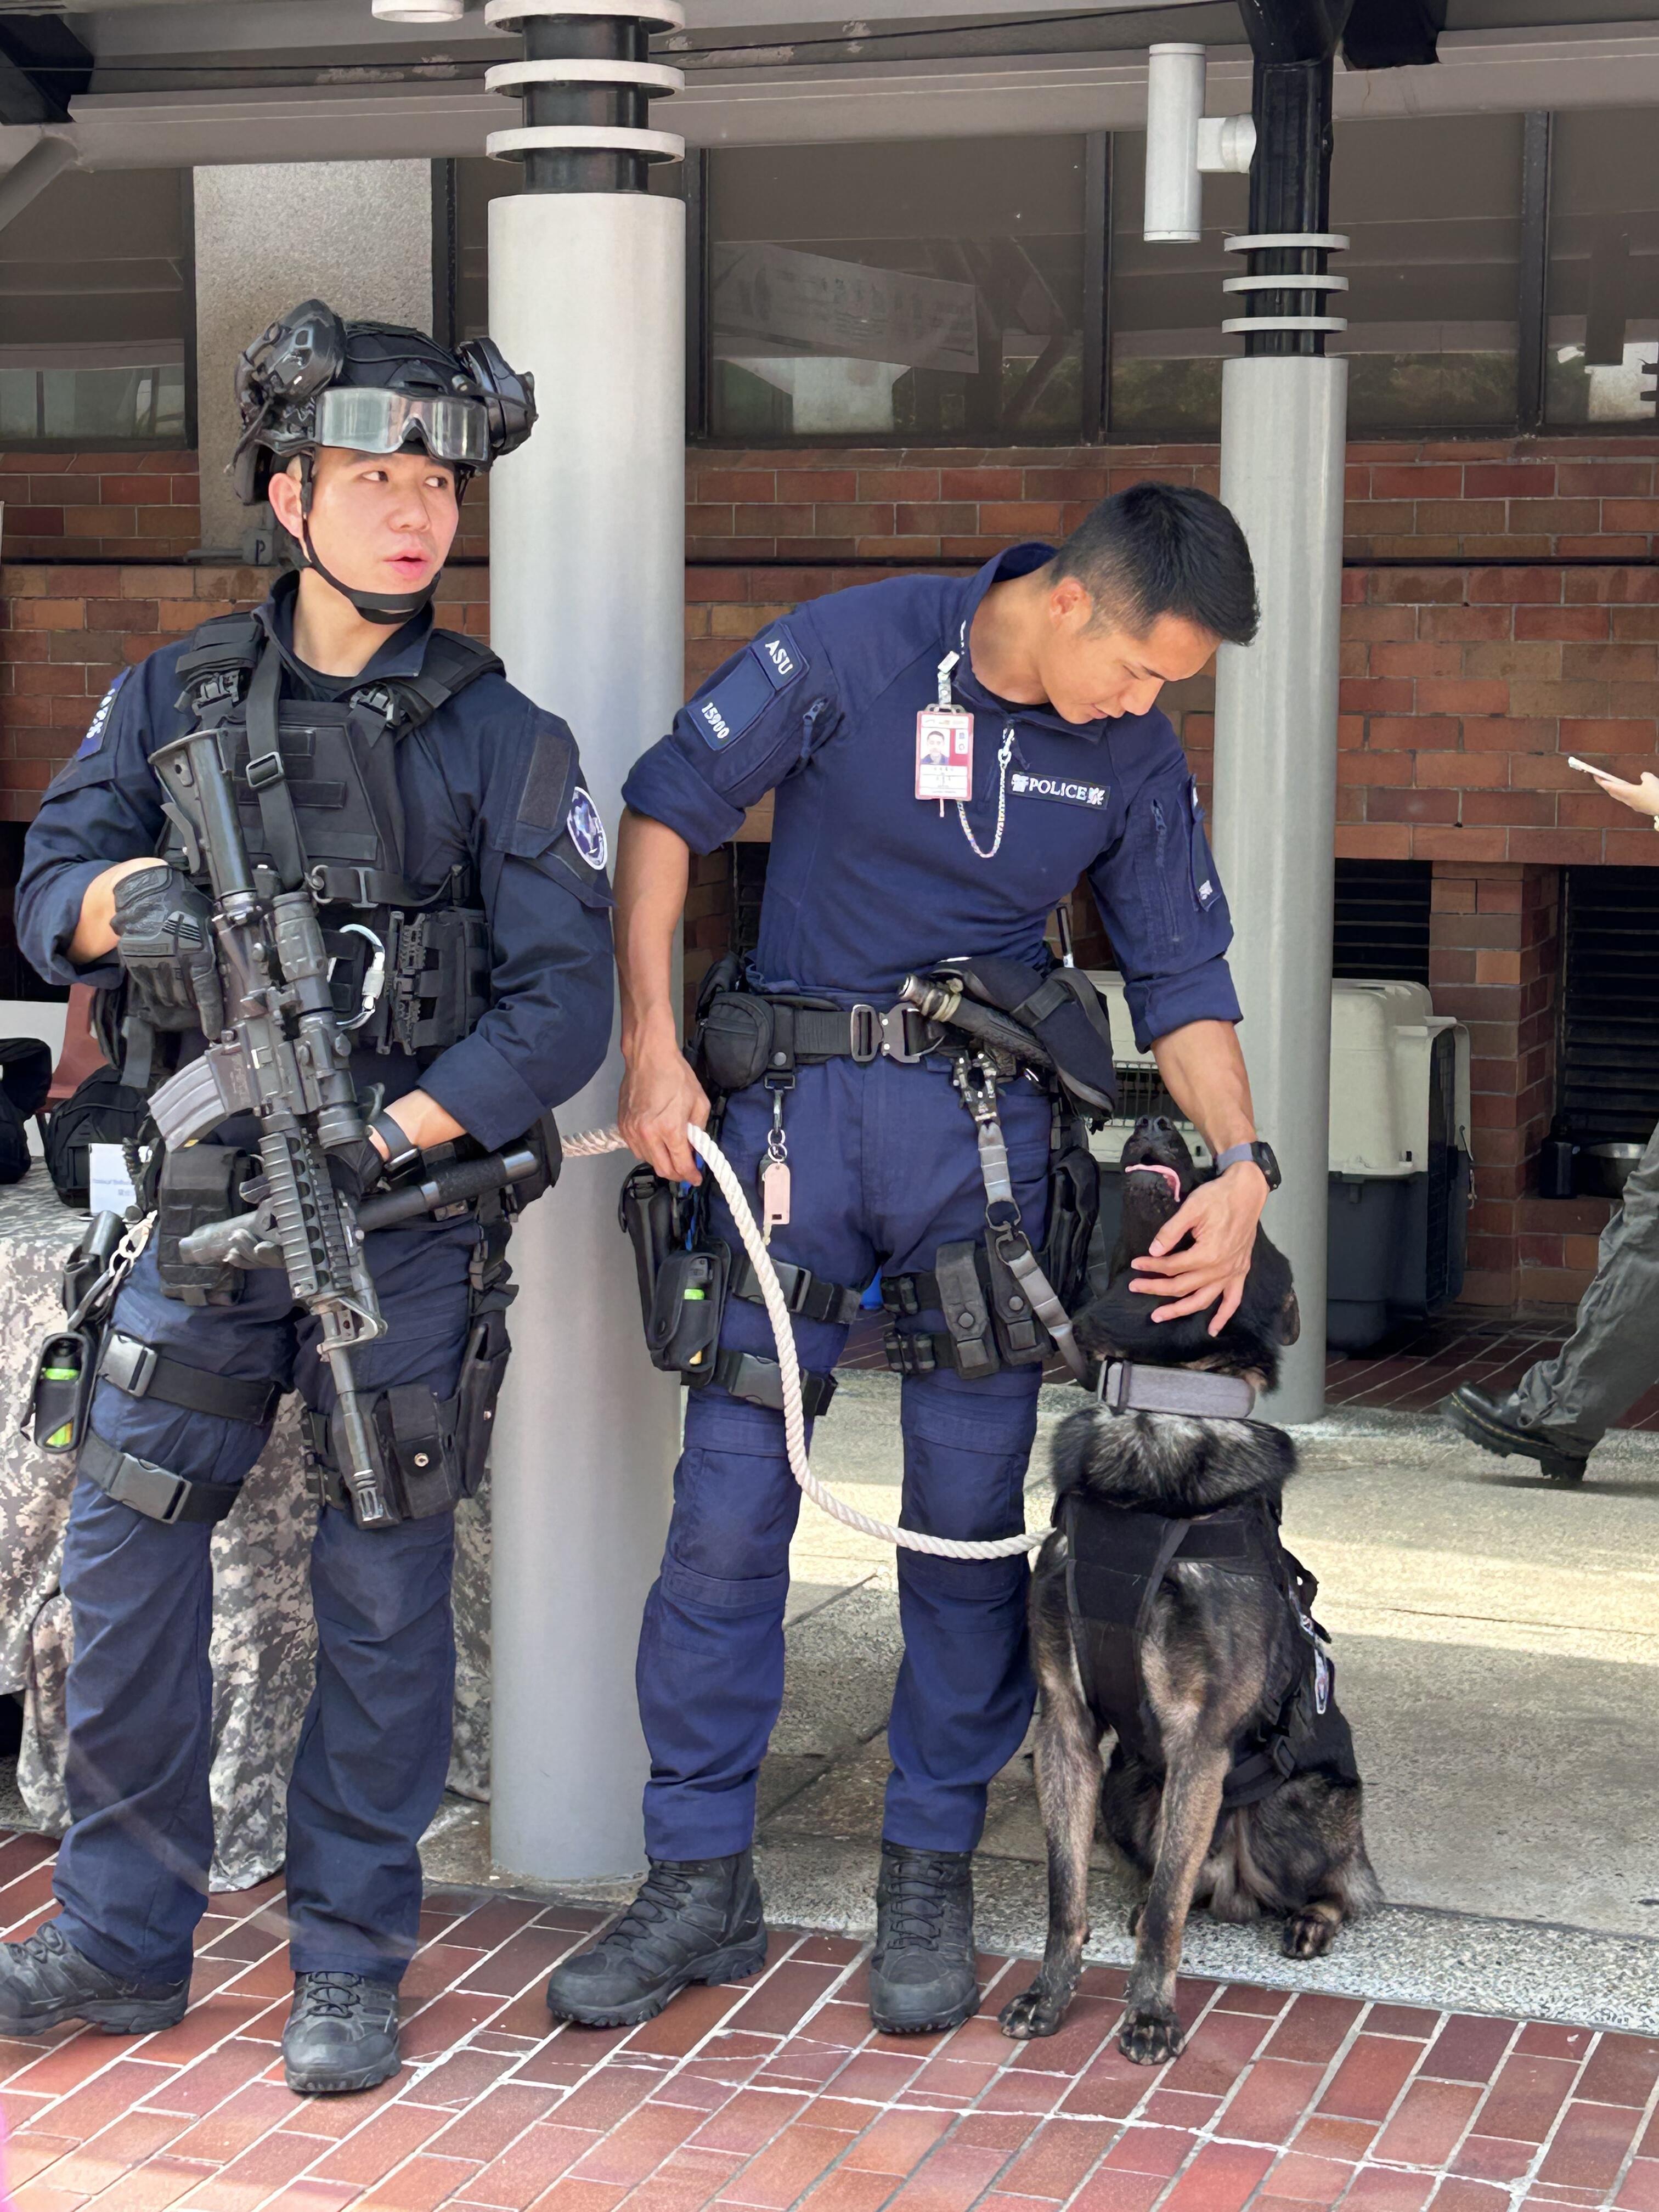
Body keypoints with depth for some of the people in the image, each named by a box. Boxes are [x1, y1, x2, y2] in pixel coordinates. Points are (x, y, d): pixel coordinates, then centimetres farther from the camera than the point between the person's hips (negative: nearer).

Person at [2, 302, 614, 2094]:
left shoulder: (501, 739, -1)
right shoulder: (173, 697, 7)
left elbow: (558, 1004, -7)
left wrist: (385, 1137, -19)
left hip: (410, 1218, -2)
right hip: (209, 1205, 3)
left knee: (381, 1593, 2)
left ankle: (348, 1964, 16)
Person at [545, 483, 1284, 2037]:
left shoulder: (1133, 756, 3)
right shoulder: (853, 650, -8)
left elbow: (1182, 975, 9)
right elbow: (667, 808, -1)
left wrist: (1240, 1163, -5)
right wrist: (655, 1049, -6)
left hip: (986, 1123, 3)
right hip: (796, 1104, -2)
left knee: (971, 1511, 3)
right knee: (728, 1495, -2)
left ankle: (931, 1878, 17)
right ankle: (699, 1884, 10)